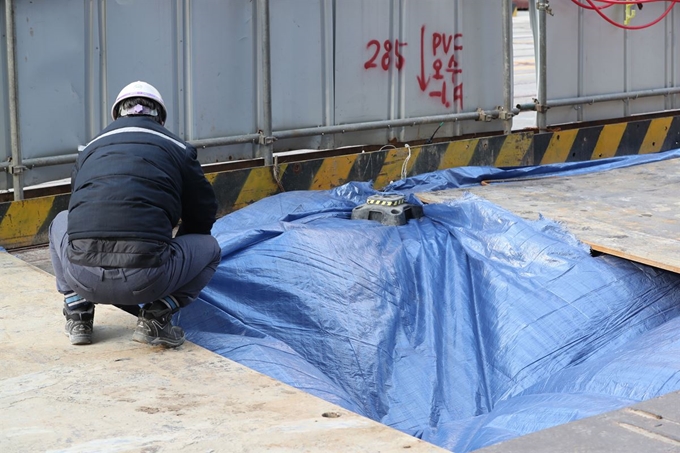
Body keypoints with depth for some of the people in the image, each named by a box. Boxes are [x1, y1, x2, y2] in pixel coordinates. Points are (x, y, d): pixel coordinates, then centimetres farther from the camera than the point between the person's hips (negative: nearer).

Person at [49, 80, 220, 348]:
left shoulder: (91, 148, 24)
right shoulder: (177, 148, 16)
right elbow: (203, 214, 26)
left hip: (82, 277, 3)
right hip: (147, 280, -3)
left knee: (61, 223, 37)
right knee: (209, 247, 26)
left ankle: (78, 316, 22)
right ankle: (156, 316, 7)